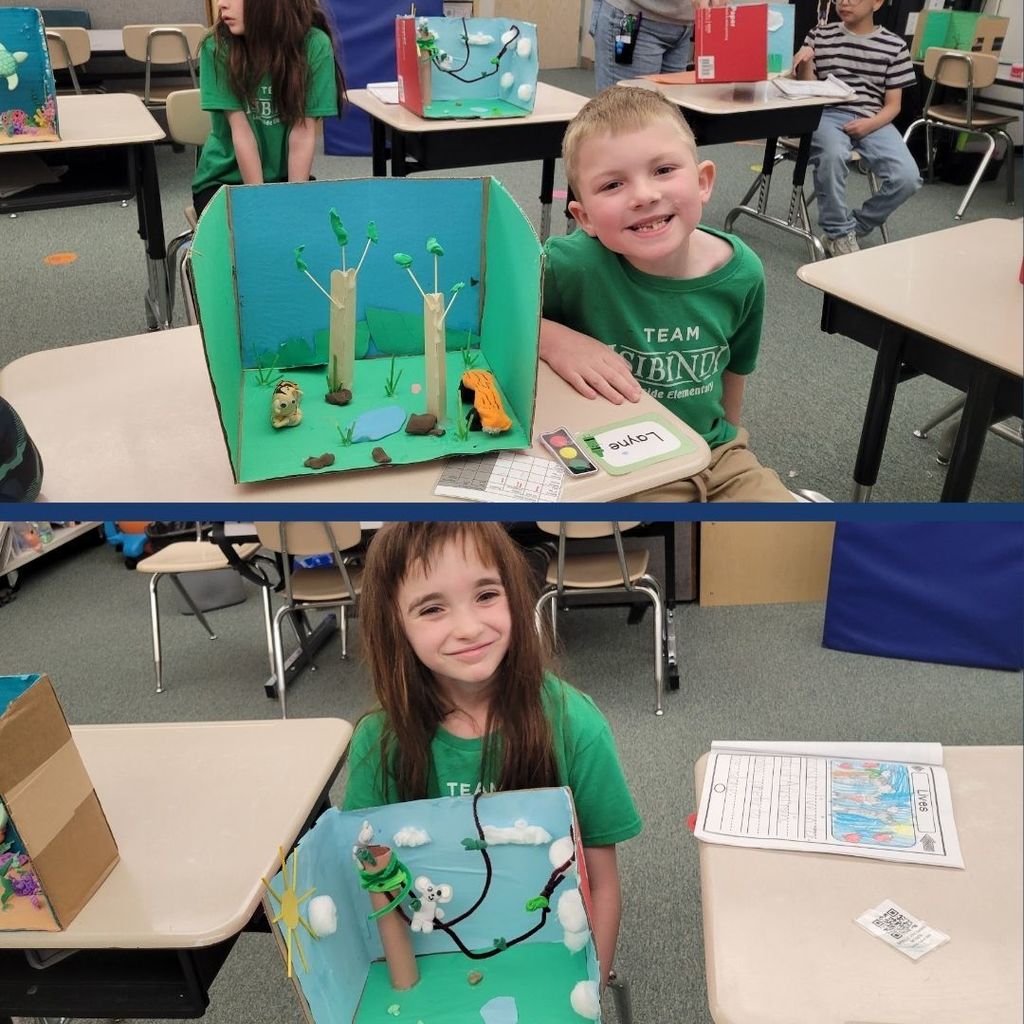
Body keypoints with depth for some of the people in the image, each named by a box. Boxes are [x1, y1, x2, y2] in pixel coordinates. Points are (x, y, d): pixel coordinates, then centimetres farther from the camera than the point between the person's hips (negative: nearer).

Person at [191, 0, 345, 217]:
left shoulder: (315, 44, -12)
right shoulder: (218, 47, -14)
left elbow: (303, 133, -13)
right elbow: (241, 132, -16)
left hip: (284, 178, 1)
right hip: (223, 180, -1)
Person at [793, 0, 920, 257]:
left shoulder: (894, 45, 8)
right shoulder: (819, 35, 8)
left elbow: (893, 104, 7)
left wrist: (870, 124, -13)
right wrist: (804, 65, -15)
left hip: (873, 121, 2)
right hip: (827, 114, -1)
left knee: (908, 178, -22)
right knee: (832, 154, -37)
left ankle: (852, 229, 1)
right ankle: (839, 234, -17)